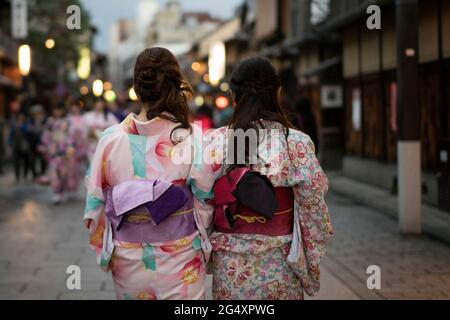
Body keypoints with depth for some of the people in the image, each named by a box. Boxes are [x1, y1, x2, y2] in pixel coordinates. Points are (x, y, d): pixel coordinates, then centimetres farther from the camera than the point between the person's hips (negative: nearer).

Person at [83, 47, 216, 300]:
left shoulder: (111, 139, -8)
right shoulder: (193, 139, -14)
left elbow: (96, 203, 0)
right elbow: (206, 203, -8)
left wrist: (103, 248, 15)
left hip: (127, 260, 3)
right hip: (181, 262, -2)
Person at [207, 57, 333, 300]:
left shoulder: (216, 142, -6)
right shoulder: (297, 143, -9)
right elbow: (313, 205, -5)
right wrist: (311, 269, 7)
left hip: (230, 270, 1)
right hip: (281, 269, -1)